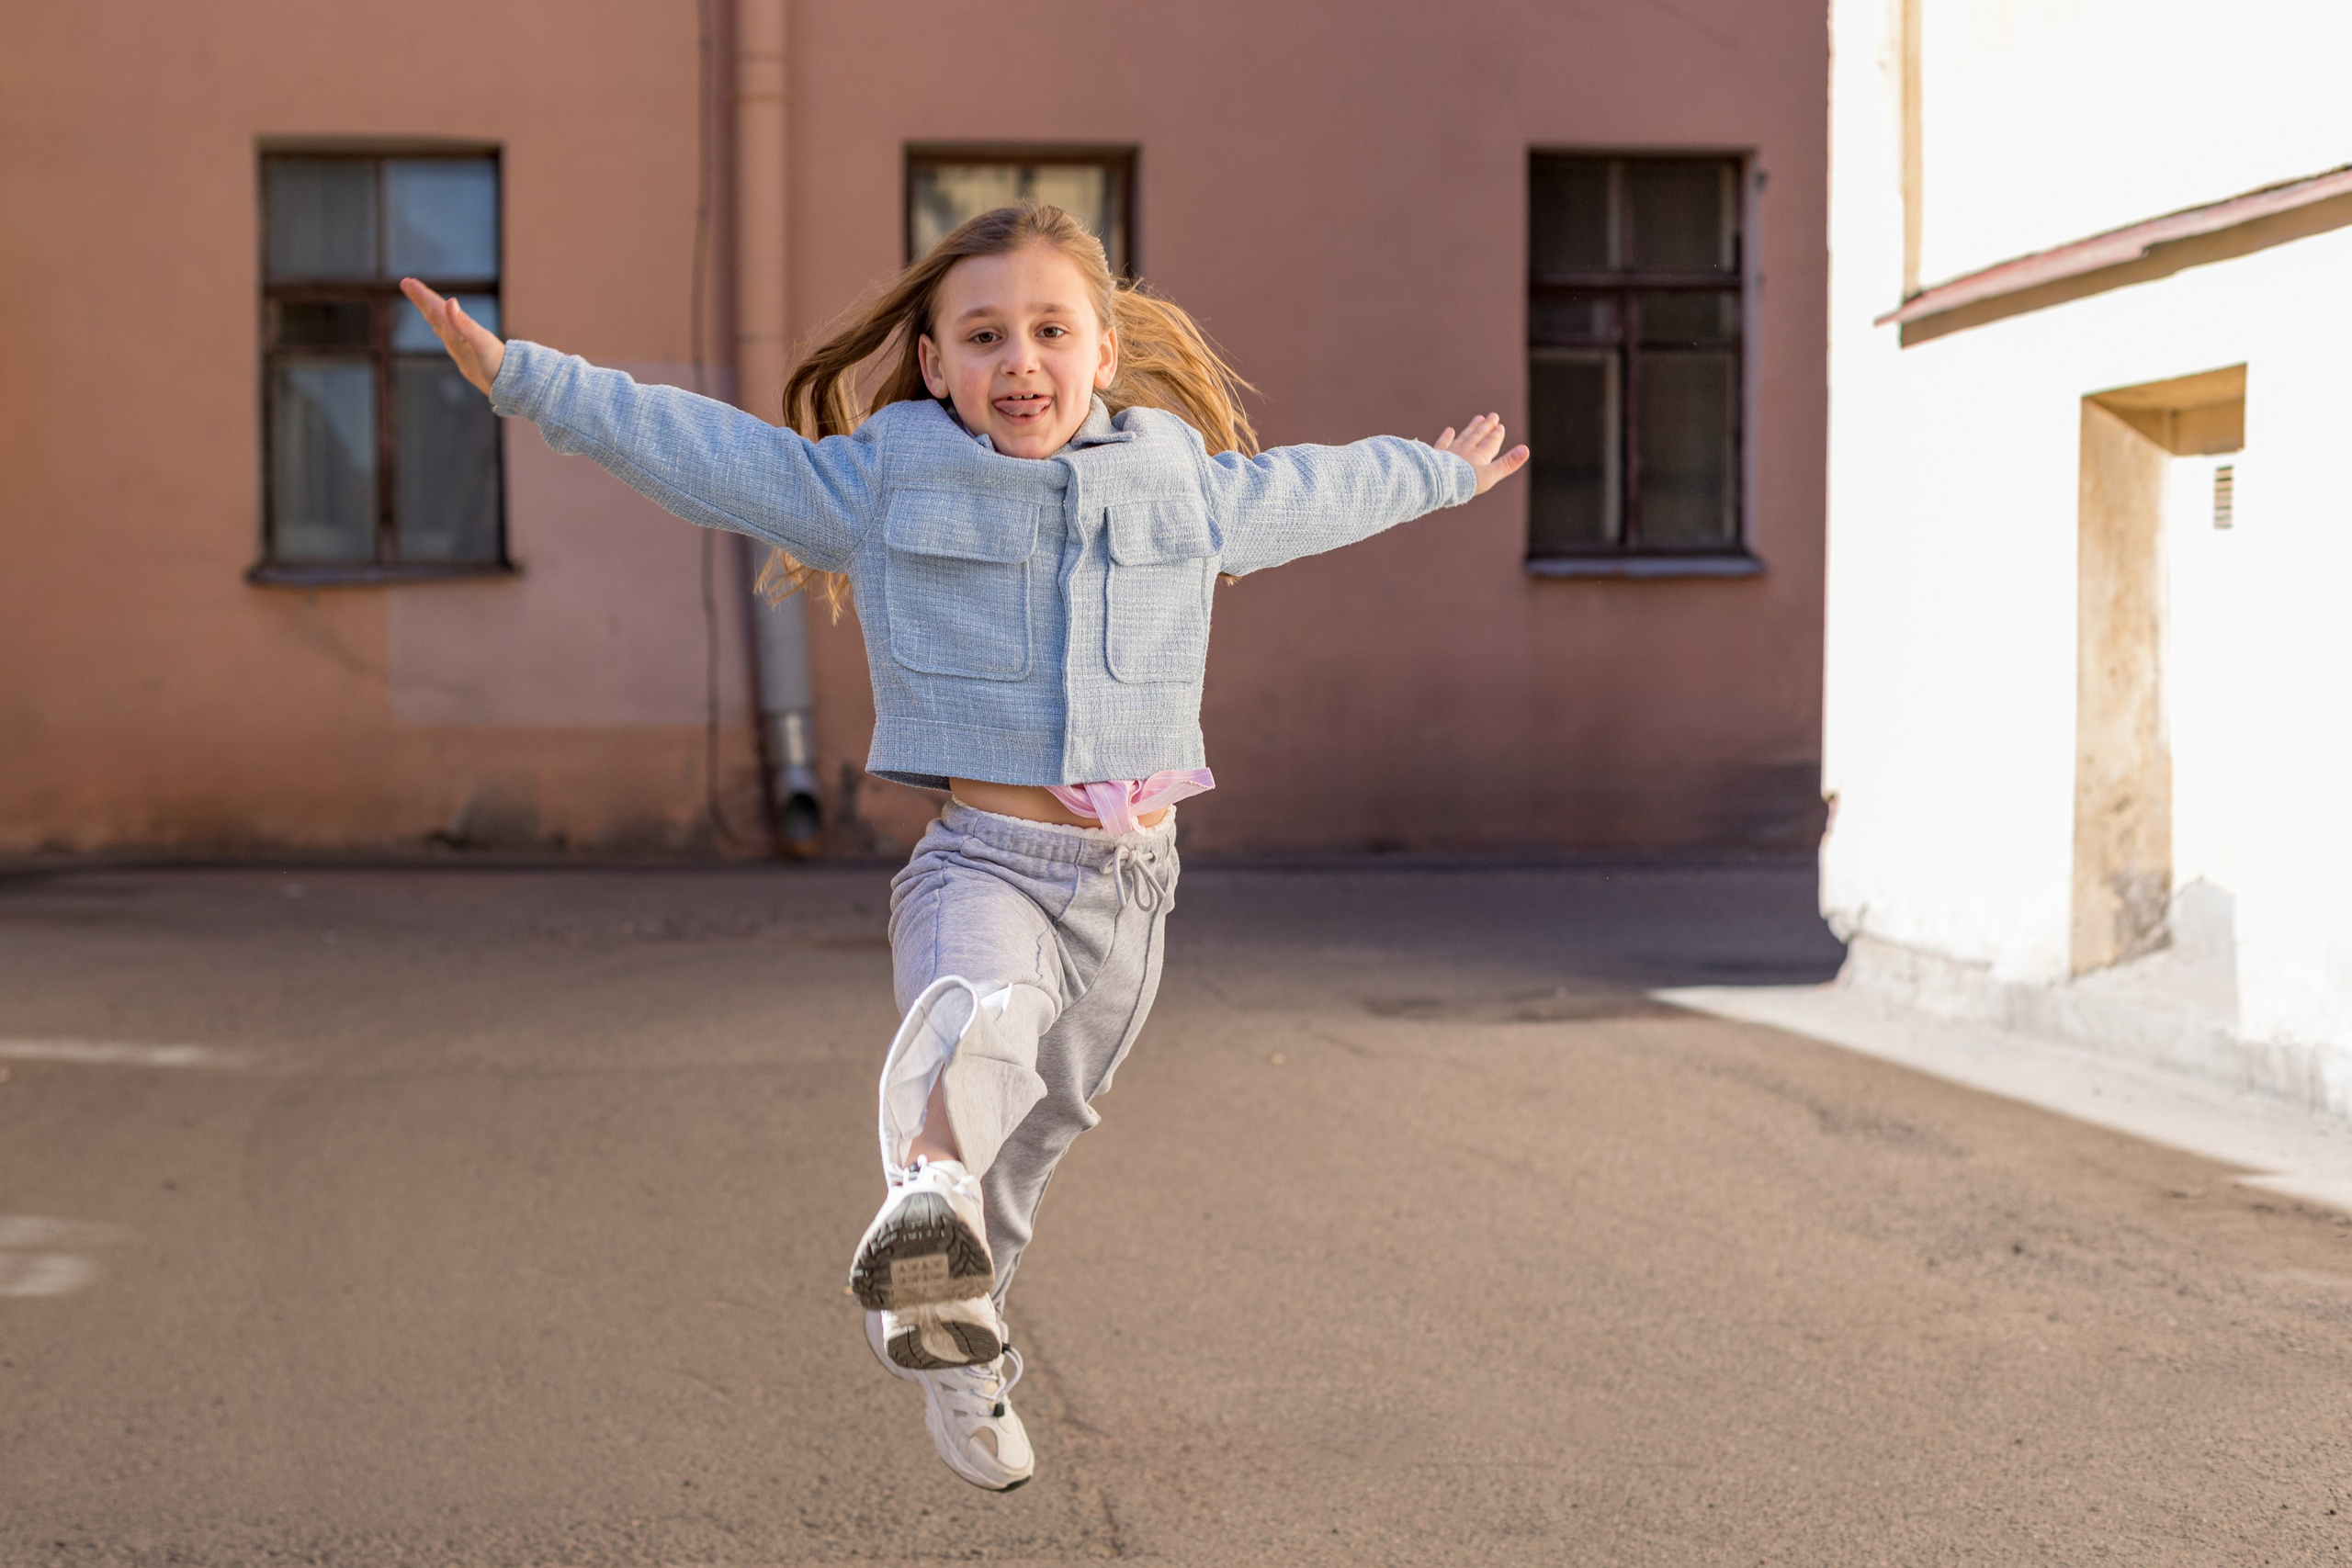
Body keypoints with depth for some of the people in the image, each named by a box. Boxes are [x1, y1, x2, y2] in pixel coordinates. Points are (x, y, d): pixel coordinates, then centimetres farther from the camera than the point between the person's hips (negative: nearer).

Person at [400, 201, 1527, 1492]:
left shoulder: (1185, 483, 8)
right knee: (984, 1012, -37)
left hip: (1132, 881, 4)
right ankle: (924, 1193, -63)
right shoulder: (881, 480, 0)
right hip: (984, 860, -3)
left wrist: (1440, 474, 42)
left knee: (1034, 1134, 16)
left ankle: (945, 1339, 38)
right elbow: (693, 447, 3)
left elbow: (1310, 491, 27)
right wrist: (521, 376, -2)